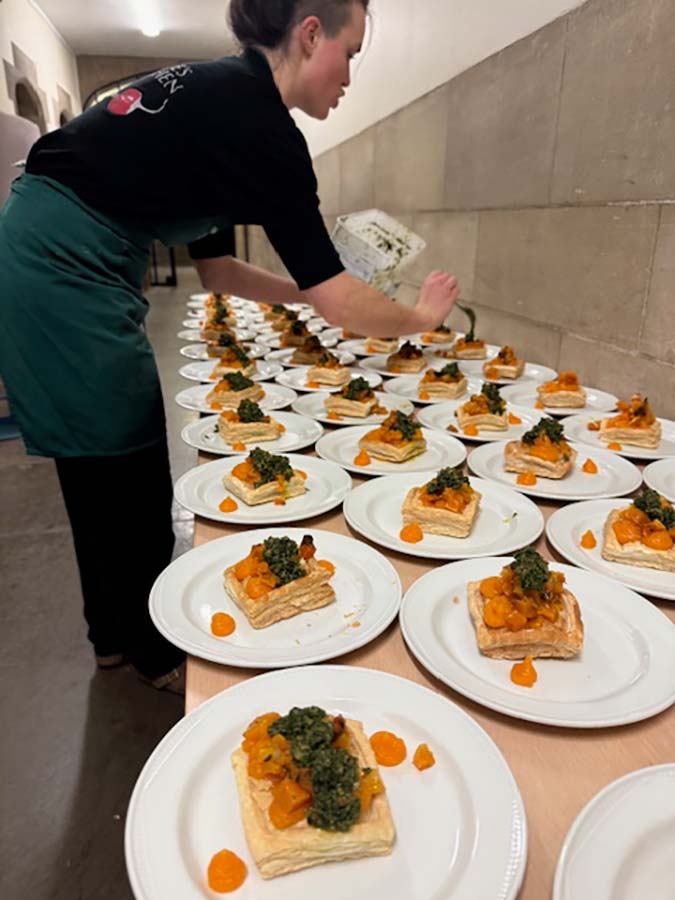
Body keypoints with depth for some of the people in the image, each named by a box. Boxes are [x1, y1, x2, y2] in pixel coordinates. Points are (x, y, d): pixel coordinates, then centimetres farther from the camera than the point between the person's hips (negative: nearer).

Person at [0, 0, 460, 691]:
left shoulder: (219, 96, 15)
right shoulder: (255, 118, -13)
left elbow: (212, 265, 17)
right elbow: (333, 299, -15)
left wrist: (313, 292, 15)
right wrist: (421, 316, 1)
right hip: (64, 272, -10)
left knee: (101, 468, 17)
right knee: (130, 472, 4)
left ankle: (116, 633, 37)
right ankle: (155, 650, 27)